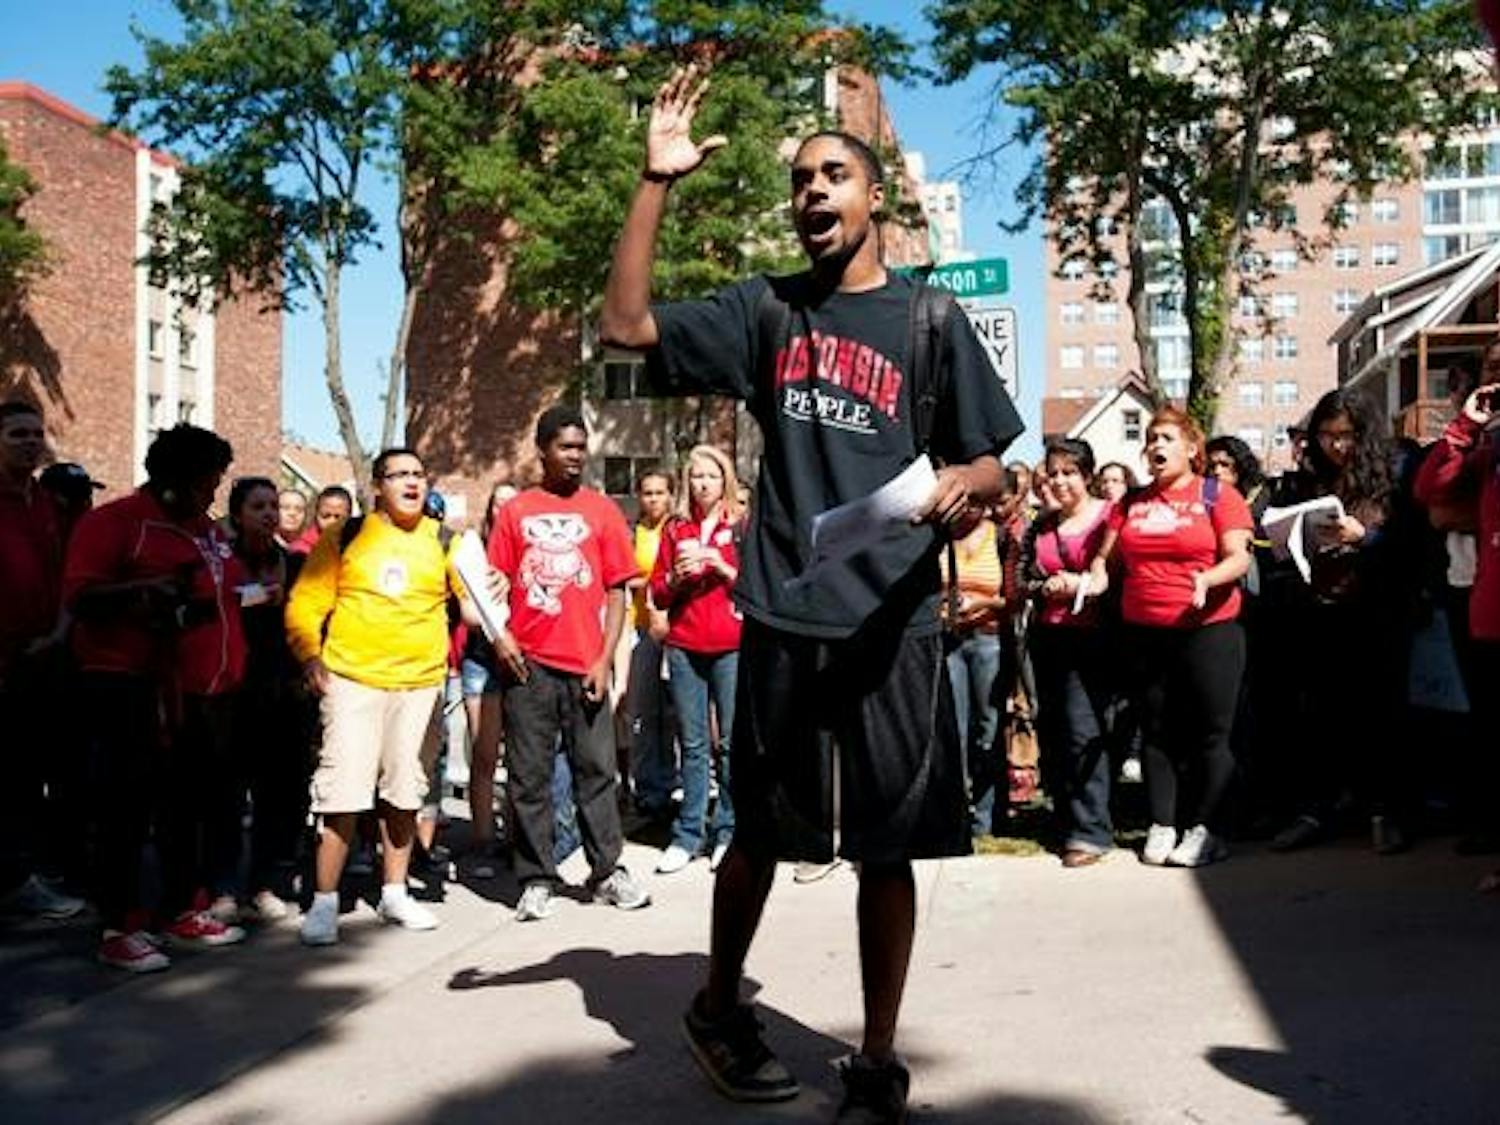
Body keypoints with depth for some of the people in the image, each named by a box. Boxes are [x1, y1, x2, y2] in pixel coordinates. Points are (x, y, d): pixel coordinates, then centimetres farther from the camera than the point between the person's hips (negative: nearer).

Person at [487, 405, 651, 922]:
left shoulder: (602, 510, 7)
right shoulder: (515, 511, 8)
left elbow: (617, 590, 4)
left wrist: (605, 659, -4)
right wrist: (499, 634, -8)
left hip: (585, 664, 0)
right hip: (528, 664, 0)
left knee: (597, 768, 5)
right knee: (529, 774, 4)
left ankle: (607, 872, 15)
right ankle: (536, 880, 13)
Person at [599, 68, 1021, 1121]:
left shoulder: (929, 319, 5)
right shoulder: (766, 310, 9)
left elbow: (991, 465, 4)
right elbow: (627, 324, 3)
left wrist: (964, 484, -20)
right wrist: (657, 182, -1)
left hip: (893, 621, -1)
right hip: (782, 618, 1)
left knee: (890, 849, 5)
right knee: (761, 833, 13)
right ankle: (718, 1006, 35)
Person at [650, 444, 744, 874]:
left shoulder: (743, 526, 6)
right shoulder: (675, 529, 13)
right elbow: (657, 594, 14)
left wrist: (724, 569, -10)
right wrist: (676, 576, -6)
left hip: (732, 647, -2)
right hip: (684, 648, 2)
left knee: (731, 741, -2)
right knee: (693, 744, 5)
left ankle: (728, 832, 7)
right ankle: (688, 834, 11)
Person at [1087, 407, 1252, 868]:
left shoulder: (1218, 496, 2)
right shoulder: (1132, 503, 14)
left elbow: (1239, 558, -6)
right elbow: (1106, 554, 15)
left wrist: (1207, 578, -24)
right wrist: (1099, 574, -6)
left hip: (1207, 630, -4)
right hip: (1143, 634, 4)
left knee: (1210, 734, -2)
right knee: (1157, 731, 9)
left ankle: (1204, 829, 6)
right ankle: (1162, 825, 16)